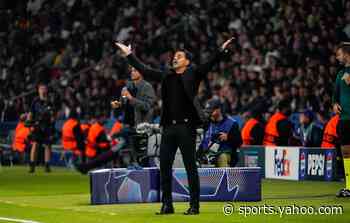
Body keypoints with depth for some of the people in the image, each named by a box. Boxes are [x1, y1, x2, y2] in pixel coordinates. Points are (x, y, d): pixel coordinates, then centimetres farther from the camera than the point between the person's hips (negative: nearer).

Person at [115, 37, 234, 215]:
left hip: (186, 126, -5)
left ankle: (194, 205, 4)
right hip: (168, 127, 5)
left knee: (190, 166, 0)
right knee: (164, 166, 5)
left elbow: (209, 65, -11)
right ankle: (167, 205, 13)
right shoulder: (166, 75, 15)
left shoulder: (193, 74, 2)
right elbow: (144, 70, 20)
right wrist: (129, 55, 22)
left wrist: (221, 51, -25)